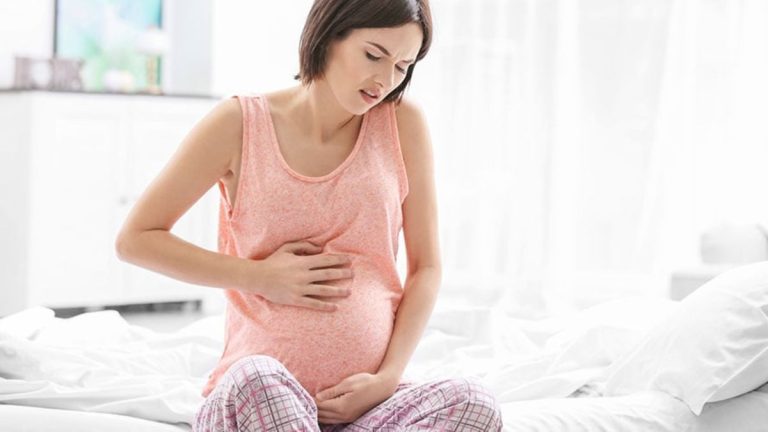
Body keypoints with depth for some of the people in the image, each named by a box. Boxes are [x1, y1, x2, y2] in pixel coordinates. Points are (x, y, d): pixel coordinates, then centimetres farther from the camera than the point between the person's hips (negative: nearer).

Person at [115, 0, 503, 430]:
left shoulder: (403, 122, 5)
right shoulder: (241, 123, 0)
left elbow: (426, 268, 9)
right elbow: (135, 240, 5)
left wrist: (388, 378, -7)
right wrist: (260, 276, -6)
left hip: (367, 397, 2)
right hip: (254, 394, -2)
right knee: (256, 378, -38)